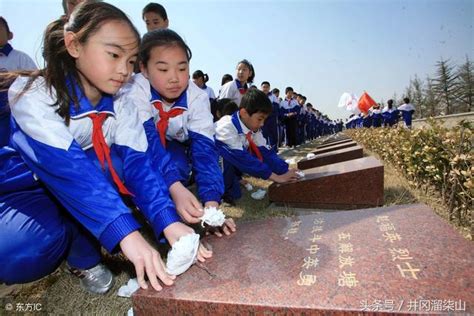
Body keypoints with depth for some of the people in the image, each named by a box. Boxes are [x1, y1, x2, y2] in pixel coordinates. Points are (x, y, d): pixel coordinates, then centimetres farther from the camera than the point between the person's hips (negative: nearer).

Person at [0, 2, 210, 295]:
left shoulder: (122, 105, -11)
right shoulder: (33, 94, -24)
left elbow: (136, 162, -24)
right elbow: (67, 169, -38)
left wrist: (169, 222, -40)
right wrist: (126, 233, -50)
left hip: (86, 192, 4)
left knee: (116, 161, -28)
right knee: (26, 254, -35)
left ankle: (84, 255, -9)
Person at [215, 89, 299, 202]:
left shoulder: (253, 128, -9)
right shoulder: (226, 127, -31)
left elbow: (264, 152, -10)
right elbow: (241, 158, -35)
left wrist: (286, 171, -21)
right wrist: (274, 176, -34)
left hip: (231, 167, 7)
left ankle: (233, 178, 6)